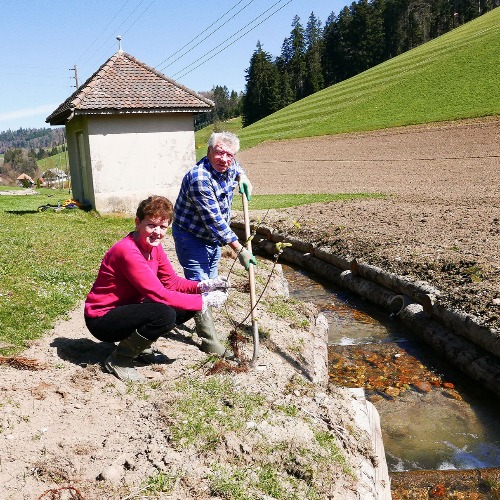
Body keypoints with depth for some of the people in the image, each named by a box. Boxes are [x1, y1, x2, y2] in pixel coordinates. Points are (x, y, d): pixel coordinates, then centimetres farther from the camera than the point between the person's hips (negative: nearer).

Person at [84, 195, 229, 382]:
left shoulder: (154, 246, -1)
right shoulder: (127, 251, -28)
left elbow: (172, 281, 3)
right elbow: (159, 295, -30)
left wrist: (202, 286, -15)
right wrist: (204, 301, -25)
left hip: (128, 308, 9)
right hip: (102, 319, -9)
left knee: (187, 307, -3)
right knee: (165, 314, -32)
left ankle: (141, 347, 11)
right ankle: (119, 359, -10)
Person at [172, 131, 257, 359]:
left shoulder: (228, 168, -5)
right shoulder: (199, 178, -32)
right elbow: (215, 221, -32)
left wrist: (242, 177, 3)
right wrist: (239, 250, -29)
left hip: (213, 237, 9)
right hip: (191, 237, -9)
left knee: (210, 284, 19)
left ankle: (205, 325, 37)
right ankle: (210, 340, -2)